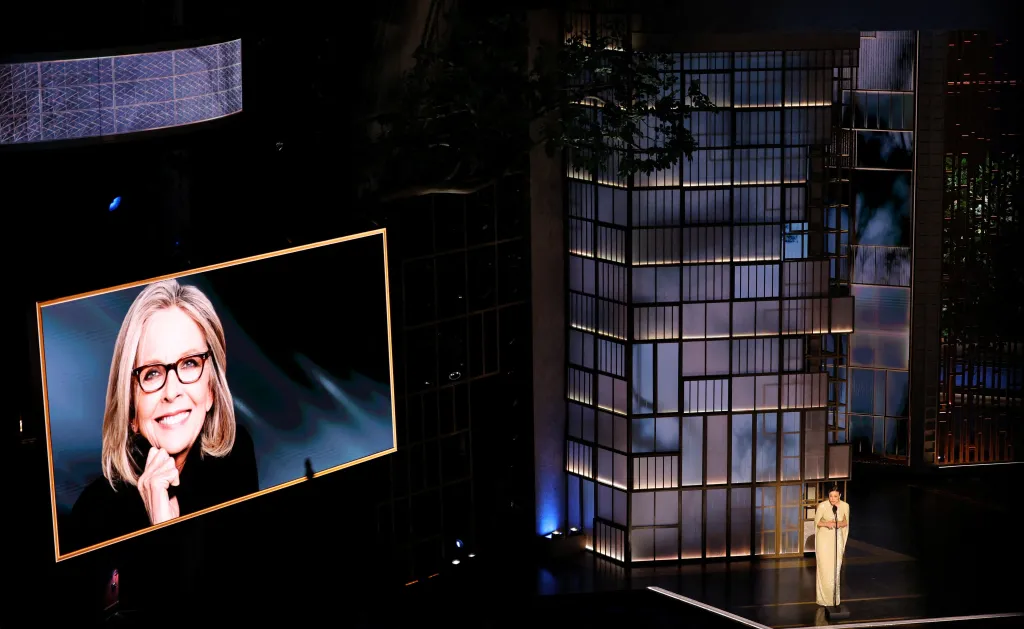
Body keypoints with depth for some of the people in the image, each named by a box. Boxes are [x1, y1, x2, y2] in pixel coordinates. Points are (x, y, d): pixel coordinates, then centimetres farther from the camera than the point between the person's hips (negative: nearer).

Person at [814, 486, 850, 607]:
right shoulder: (822, 506, -16)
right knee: (824, 568, -3)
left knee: (835, 569, 6)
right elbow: (817, 522, -4)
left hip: (837, 538, 2)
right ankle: (824, 598, 7)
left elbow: (846, 522, 6)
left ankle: (834, 598, 18)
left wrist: (839, 524, -16)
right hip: (824, 538, -2)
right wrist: (827, 524, -22)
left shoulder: (845, 506, -8)